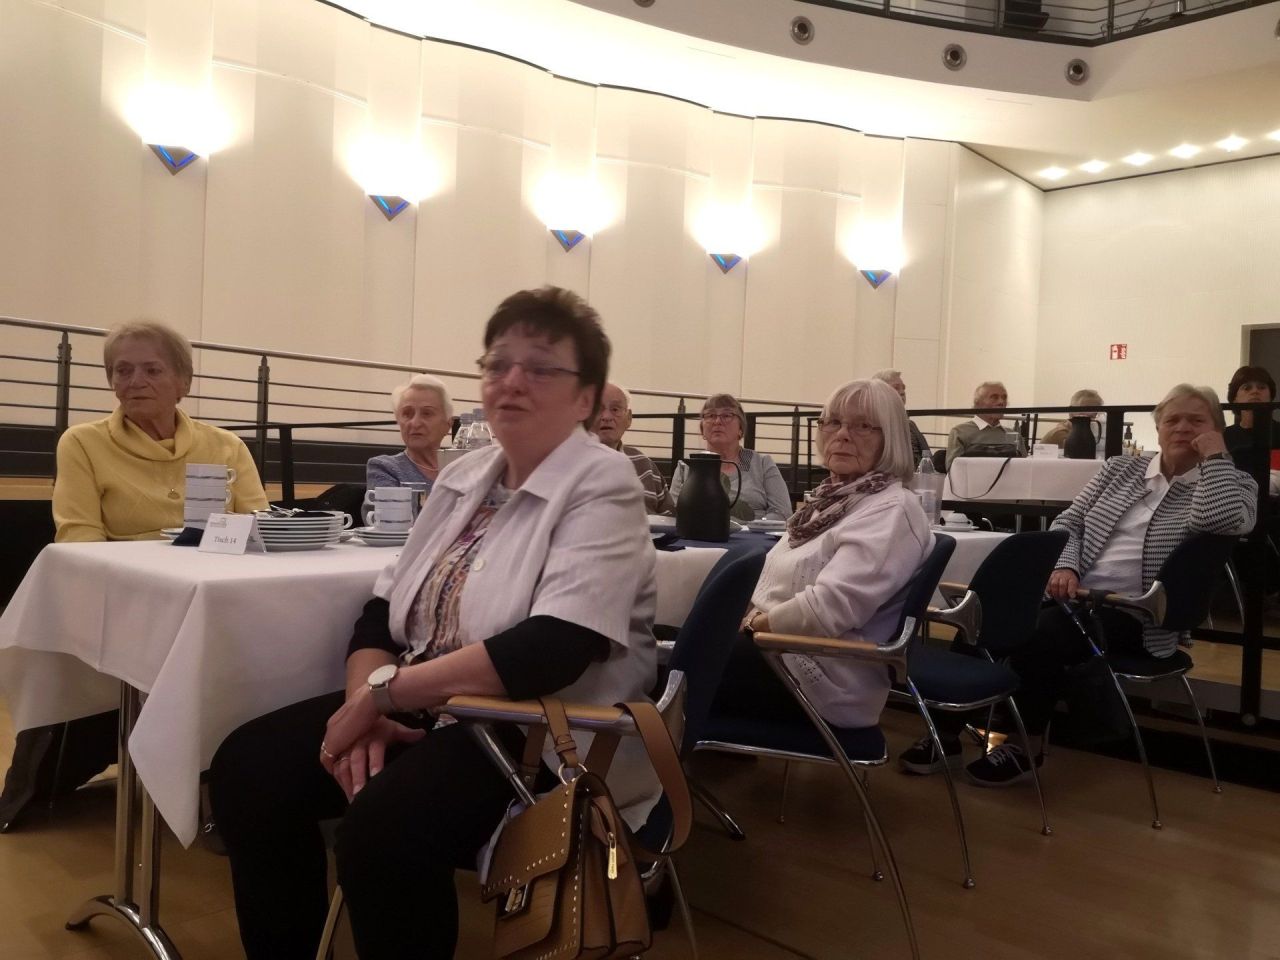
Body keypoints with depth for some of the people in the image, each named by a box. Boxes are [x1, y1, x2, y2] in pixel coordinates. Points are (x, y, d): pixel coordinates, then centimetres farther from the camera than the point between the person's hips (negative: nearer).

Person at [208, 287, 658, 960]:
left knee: (382, 826, -30)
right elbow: (383, 609, 9)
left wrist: (382, 691, -20)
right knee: (247, 768, -7)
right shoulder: (464, 476, 10)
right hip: (426, 711, 7)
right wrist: (366, 705, -11)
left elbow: (549, 653, -26)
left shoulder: (602, 488, -13)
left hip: (548, 735, -7)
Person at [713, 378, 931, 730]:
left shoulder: (891, 511, -16)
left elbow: (830, 608, -27)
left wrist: (751, 623, -13)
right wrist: (749, 617, -5)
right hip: (783, 647, 9)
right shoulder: (836, 496, 14)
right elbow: (780, 583, 16)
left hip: (820, 678, -9)